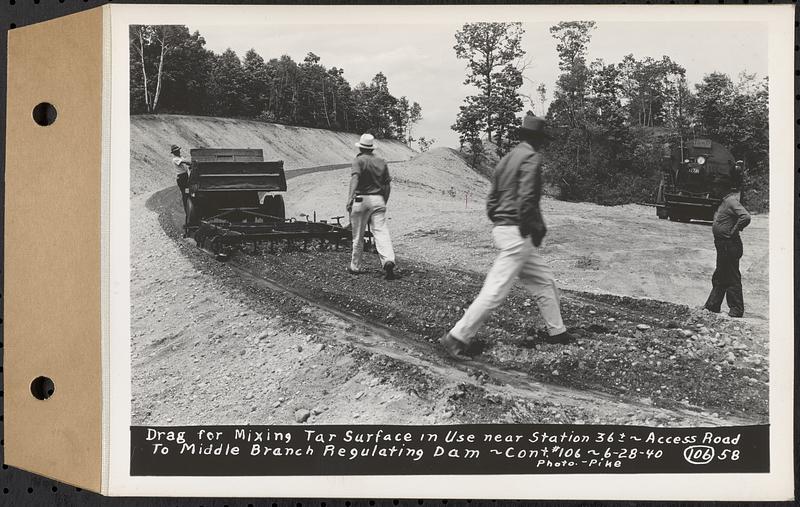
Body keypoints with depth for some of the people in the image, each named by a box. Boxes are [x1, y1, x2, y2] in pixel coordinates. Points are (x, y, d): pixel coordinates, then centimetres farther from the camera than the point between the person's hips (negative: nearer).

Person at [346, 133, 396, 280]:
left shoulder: (359, 160, -2)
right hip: (378, 199, 3)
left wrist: (350, 198, -28)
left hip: (361, 199, -3)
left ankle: (355, 267, 20)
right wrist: (384, 203, 25)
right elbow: (387, 185, 14)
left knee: (358, 235, 8)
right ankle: (388, 260, -27)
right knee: (381, 231, -4)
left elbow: (355, 178, -19)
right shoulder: (382, 162, 13)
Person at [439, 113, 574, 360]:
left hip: (501, 228, 10)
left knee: (544, 280, 19)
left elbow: (491, 202, 15)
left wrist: (500, 223, 17)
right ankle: (457, 337, -7)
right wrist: (536, 227, -11)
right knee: (496, 289, -9)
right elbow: (526, 199, -22)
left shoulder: (506, 159, 16)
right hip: (518, 233, -10)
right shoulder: (531, 157, -11)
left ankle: (556, 331, 30)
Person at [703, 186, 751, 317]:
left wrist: (733, 232, -20)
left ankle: (736, 310, 5)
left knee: (732, 278, -2)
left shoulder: (732, 201, -16)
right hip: (723, 245, 10)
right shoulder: (723, 201, 12)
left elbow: (746, 217, -29)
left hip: (730, 246, -10)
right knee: (719, 277, 17)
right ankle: (712, 306, 26)